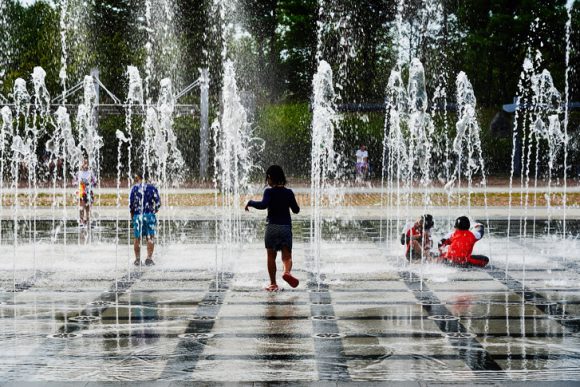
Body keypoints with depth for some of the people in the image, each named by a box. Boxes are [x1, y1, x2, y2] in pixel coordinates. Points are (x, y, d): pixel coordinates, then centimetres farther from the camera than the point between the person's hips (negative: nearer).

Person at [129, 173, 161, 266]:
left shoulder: (135, 188, 1)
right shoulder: (152, 188, 4)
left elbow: (131, 202, -5)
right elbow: (158, 202, 0)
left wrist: (132, 213, 10)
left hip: (137, 215, 0)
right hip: (150, 215, 0)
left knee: (137, 238, 8)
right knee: (150, 238, 3)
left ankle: (137, 259, 10)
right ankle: (149, 258, -7)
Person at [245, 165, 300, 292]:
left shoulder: (269, 192, -7)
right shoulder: (289, 193, 4)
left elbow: (263, 205, -24)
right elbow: (296, 210, 13)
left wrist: (250, 203, -9)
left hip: (272, 227, -2)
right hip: (286, 227, 2)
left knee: (271, 256, 10)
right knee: (287, 256, 1)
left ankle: (273, 284, 12)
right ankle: (287, 271, -30)